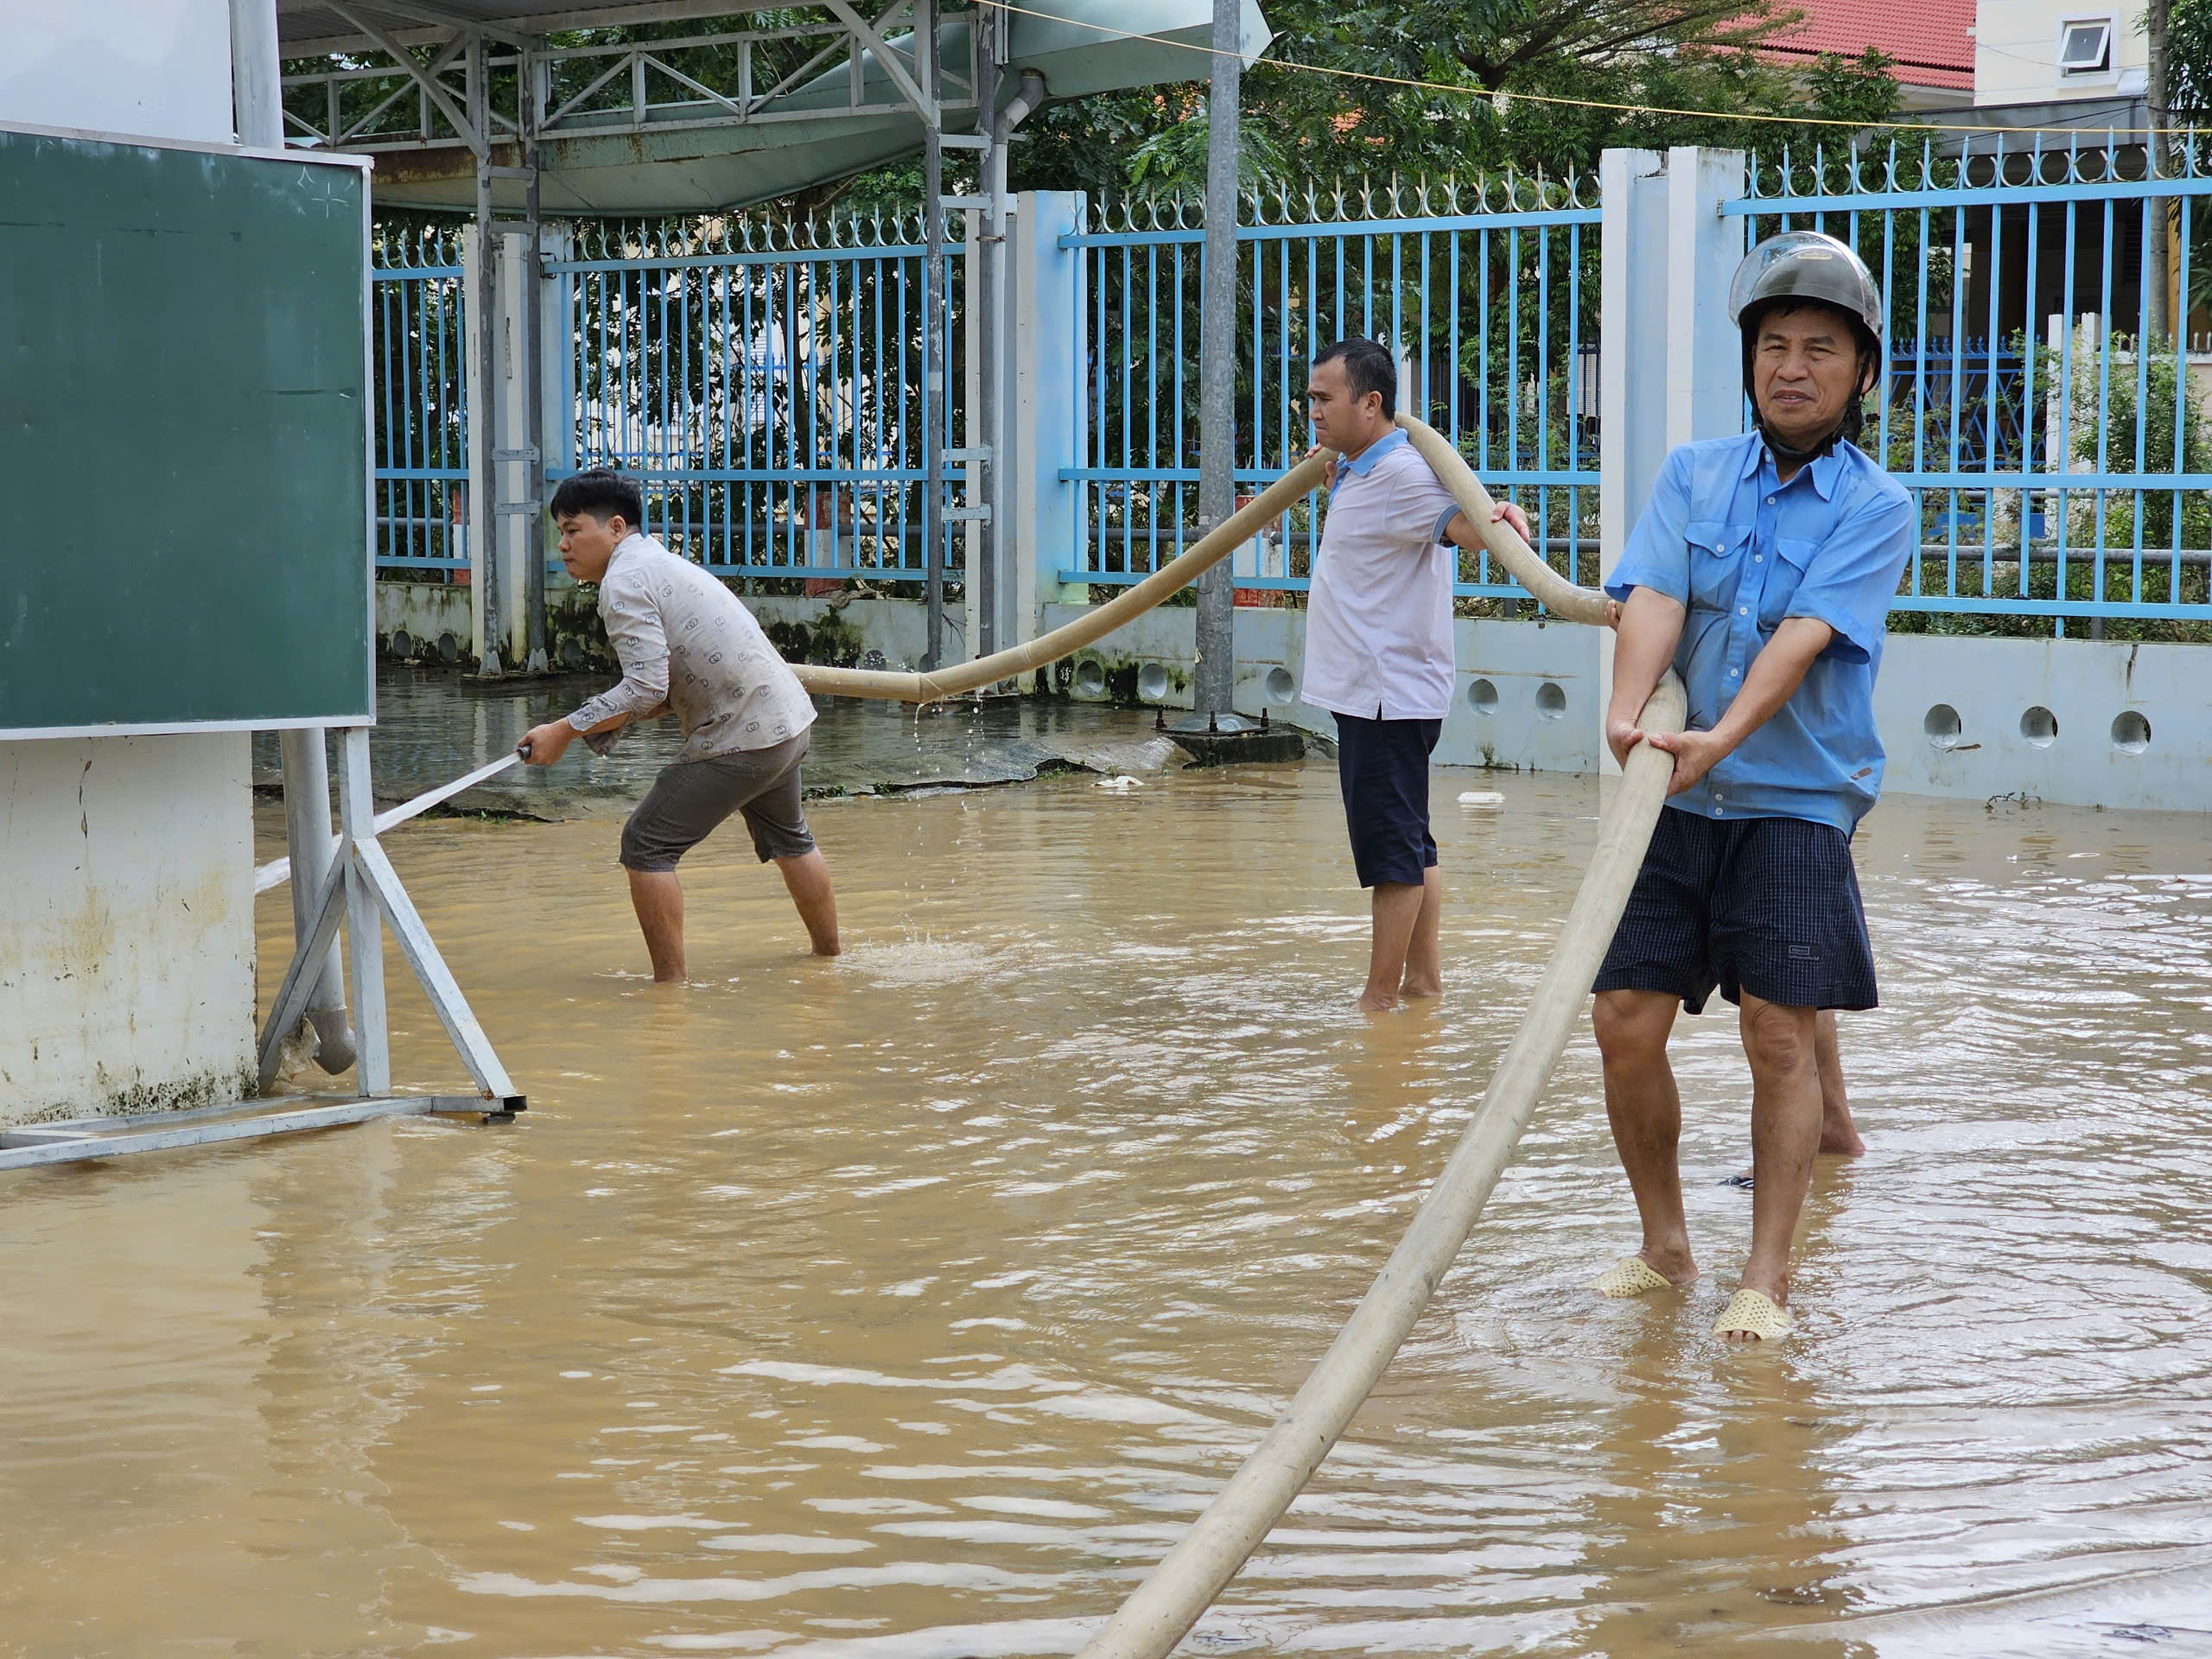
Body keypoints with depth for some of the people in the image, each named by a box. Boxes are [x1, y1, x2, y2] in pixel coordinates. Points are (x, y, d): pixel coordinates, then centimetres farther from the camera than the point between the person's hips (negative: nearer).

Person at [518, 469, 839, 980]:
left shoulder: (623, 581, -14)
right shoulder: (658, 561, 17)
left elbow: (646, 689, -23)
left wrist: (565, 731, -17)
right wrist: (613, 723, 5)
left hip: (742, 737, -10)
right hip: (788, 716, 10)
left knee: (647, 845, -4)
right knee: (788, 838, 30)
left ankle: (670, 985, -2)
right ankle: (829, 957, 44)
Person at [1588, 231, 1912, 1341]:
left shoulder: (1875, 508, -1)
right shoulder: (1692, 475, 9)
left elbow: (1805, 636, -16)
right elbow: (1653, 599, -7)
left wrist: (1725, 735, -32)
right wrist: (1629, 711, -26)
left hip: (1796, 802, -3)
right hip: (1673, 797, 3)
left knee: (1780, 1035, -6)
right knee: (1626, 1023, 0)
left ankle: (1766, 1279, 4)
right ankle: (1664, 1247, 18)